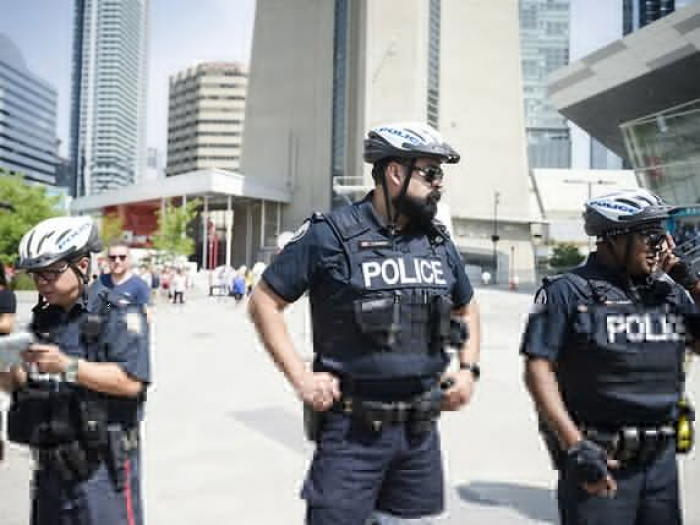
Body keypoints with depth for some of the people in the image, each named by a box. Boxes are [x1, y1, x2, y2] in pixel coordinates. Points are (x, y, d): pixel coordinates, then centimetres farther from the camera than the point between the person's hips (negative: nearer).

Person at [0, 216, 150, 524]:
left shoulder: (118, 314, -11)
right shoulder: (42, 318, 10)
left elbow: (131, 382, -22)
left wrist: (67, 366, -28)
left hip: (102, 467, -7)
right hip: (49, 466, 7)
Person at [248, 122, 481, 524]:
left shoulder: (440, 242, 7)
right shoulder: (331, 235, -10)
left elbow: (467, 308, 23)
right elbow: (264, 301, -5)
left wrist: (469, 369, 9)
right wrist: (301, 377, -12)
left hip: (422, 429, 5)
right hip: (353, 429, -5)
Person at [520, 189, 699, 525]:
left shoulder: (671, 292, 9)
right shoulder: (569, 292, -8)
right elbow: (539, 369, -13)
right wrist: (575, 444, -21)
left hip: (662, 460, 6)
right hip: (599, 462, -6)